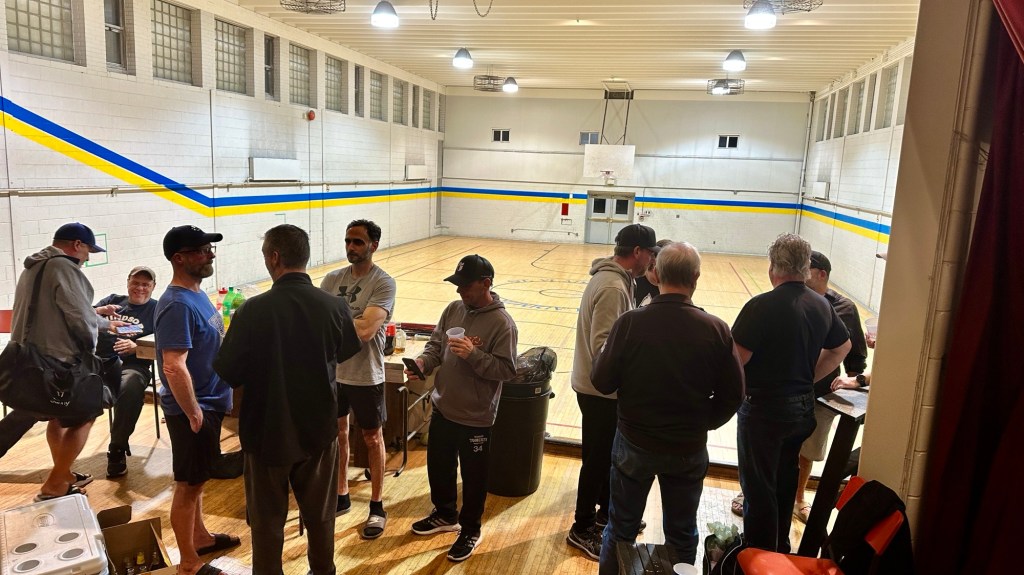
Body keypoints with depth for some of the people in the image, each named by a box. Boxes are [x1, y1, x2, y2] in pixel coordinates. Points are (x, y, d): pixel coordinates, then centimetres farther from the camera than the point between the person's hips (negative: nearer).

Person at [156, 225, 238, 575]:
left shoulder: (196, 294, 6)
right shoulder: (178, 305, -24)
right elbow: (174, 368, -31)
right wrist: (194, 414, -22)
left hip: (210, 402, 9)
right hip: (193, 409, -9)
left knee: (196, 479, 23)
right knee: (188, 485, 5)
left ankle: (200, 537, 41)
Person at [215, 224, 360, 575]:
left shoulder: (254, 311, -21)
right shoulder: (334, 307, -13)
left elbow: (228, 374, -14)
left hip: (268, 431, -2)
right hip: (319, 429, 3)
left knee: (267, 519, 17)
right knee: (320, 513, 21)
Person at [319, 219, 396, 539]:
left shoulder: (383, 283, -16)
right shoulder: (333, 278, 2)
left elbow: (366, 330, -26)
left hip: (366, 375, -5)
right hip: (333, 371, 5)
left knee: (372, 439, 10)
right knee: (337, 434, 18)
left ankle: (377, 506, 25)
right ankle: (341, 497, 37)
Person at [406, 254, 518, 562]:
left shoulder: (502, 323, -19)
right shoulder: (453, 309, 1)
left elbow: (506, 369, -20)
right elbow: (435, 344, 8)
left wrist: (473, 354, -30)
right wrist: (423, 362, -12)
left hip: (475, 418, -6)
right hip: (443, 408, 7)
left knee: (473, 477, 11)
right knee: (438, 466, 23)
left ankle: (470, 531, 33)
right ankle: (445, 514, 47)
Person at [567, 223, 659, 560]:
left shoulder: (614, 278, 7)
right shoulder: (613, 287, -24)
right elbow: (602, 346, -29)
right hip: (600, 390, -10)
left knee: (609, 454, 23)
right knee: (598, 459, 5)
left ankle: (607, 512, 41)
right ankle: (582, 529, 21)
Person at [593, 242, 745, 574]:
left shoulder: (630, 323, -19)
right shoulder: (716, 330, -15)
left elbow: (602, 383, -12)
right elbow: (733, 394, -6)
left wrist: (602, 356, 8)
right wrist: (703, 423, 11)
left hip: (634, 444, -1)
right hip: (689, 450, 1)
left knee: (621, 529, 18)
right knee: (682, 535, 21)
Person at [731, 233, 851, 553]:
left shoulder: (762, 306, -22)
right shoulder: (822, 306, 1)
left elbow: (737, 358, -22)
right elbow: (842, 348, 15)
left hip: (763, 409, -7)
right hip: (802, 409, 7)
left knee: (759, 489, 7)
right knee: (785, 484, 22)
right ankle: (780, 550, 38)